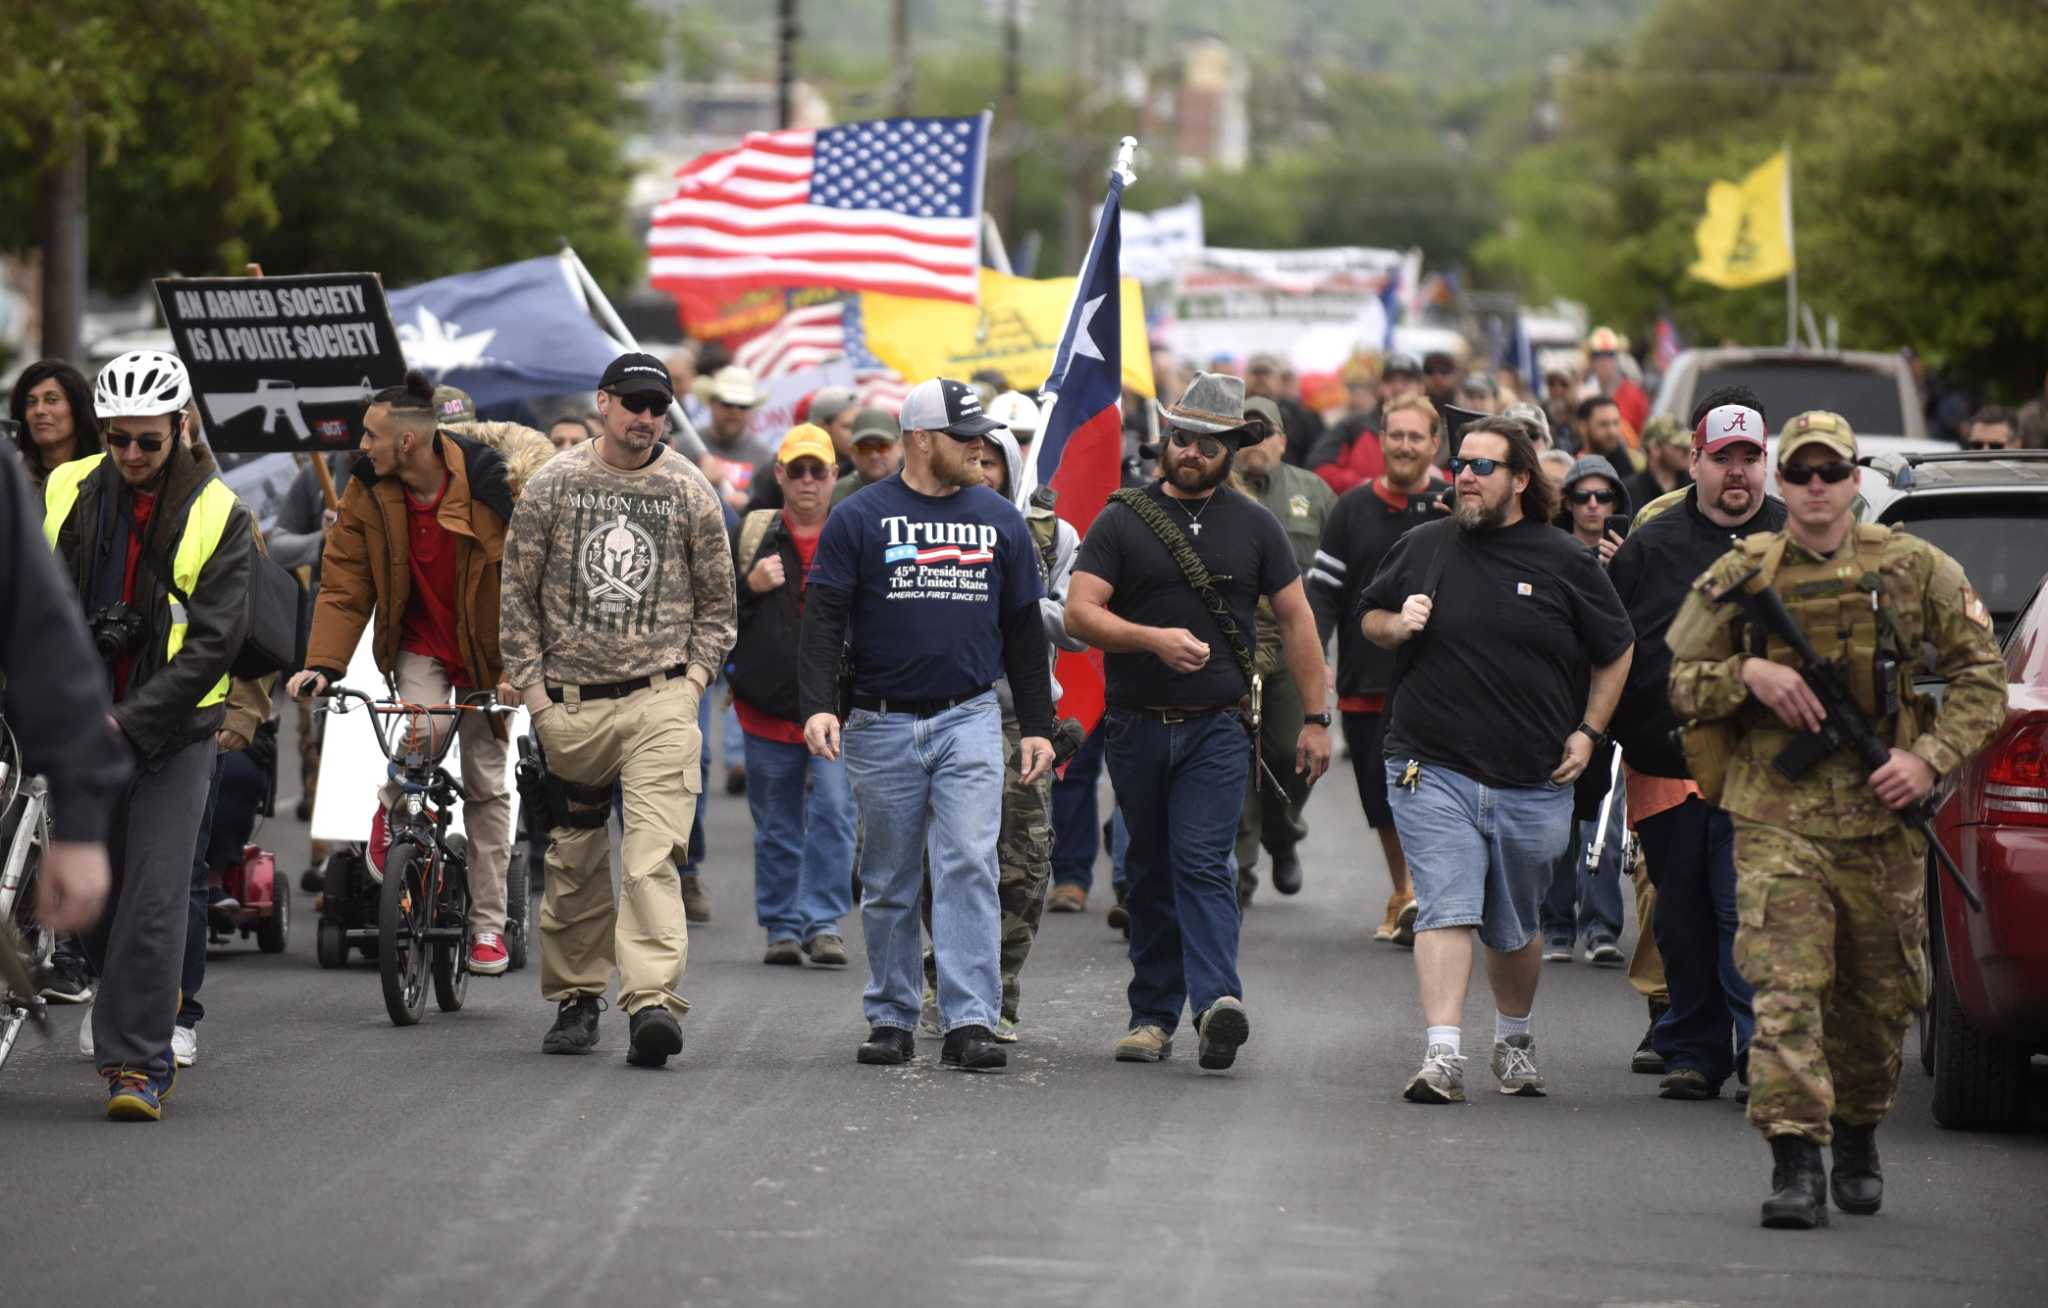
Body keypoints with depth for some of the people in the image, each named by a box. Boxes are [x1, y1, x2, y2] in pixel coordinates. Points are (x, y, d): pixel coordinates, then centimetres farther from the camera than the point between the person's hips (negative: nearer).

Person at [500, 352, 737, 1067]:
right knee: (573, 862, 9)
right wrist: (532, 688, 2)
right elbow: (519, 593, 8)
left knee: (653, 858, -15)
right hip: (570, 706, 2)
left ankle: (653, 1002, -24)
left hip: (660, 700, -2)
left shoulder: (688, 491, 4)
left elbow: (717, 601, 12)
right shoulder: (553, 485, 4)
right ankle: (576, 1000, 23)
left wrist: (695, 676, 1)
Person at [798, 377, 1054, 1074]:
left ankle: (970, 1022, -15)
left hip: (969, 721, 1)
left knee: (969, 867, -12)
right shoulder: (859, 519, 0)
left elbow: (1023, 627, 15)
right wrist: (818, 704, -17)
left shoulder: (999, 520, 9)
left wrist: (1036, 724, 12)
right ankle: (891, 1019, 17)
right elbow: (824, 619, -4)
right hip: (883, 725, -1)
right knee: (889, 884, 7)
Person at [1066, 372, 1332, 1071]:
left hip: (1216, 727, -1)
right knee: (1149, 874, 8)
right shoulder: (1121, 521, 3)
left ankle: (1217, 1001, -27)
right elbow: (1080, 613, -6)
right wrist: (1155, 638, -22)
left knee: (1202, 863, -16)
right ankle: (1153, 1014, 15)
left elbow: (1296, 621, 10)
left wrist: (1315, 718, 5)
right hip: (1136, 725, 1)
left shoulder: (1254, 527, 7)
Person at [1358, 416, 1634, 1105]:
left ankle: (1514, 1040, 34)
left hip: (1532, 782, 1)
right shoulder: (1422, 548, 5)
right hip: (1432, 770, -1)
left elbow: (1614, 653, 13)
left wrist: (1588, 731, 4)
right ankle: (1442, 1054, -20)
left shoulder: (1564, 562, 2)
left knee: (1515, 927, 13)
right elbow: (1369, 617, 19)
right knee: (1445, 909, -14)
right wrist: (1396, 626, -4)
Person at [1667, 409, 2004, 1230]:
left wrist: (1931, 758, -6)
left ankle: (1857, 1137, 35)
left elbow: (1980, 674, 8)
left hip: (1882, 819, 2)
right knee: (1785, 988, -14)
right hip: (1776, 817, -2)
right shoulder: (1739, 578, 3)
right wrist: (1746, 675, -12)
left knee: (1882, 996, 12)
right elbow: (1681, 684, 8)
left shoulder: (1915, 570, 3)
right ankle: (1795, 1162, -17)